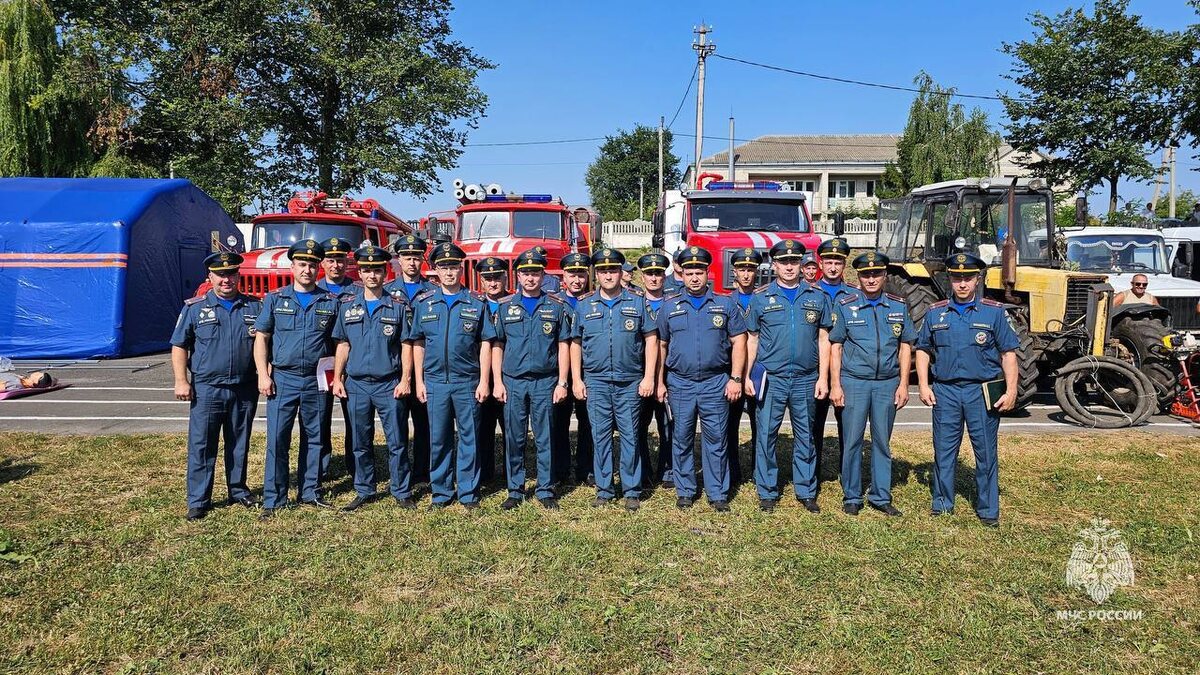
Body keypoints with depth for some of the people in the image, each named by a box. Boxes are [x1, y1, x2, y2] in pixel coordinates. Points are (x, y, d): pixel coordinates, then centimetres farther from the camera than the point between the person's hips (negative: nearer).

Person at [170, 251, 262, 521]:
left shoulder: (254, 307, 7)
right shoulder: (194, 308, 2)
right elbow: (179, 345, 3)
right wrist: (181, 380, -5)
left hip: (244, 390, 2)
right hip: (207, 389, -2)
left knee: (239, 445, 12)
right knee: (201, 446, 0)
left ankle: (238, 491, 26)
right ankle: (198, 501, 8)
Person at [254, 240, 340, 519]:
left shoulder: (331, 302, 6)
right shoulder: (275, 298, 5)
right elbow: (261, 338, 4)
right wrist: (263, 375, -5)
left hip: (317, 381, 1)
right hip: (283, 379, -1)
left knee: (314, 438, 9)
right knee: (277, 439, -3)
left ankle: (309, 492, 21)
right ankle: (273, 500, 5)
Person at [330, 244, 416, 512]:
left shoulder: (397, 307, 1)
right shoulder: (347, 306, 8)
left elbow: (406, 346, 1)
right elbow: (342, 345, 10)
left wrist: (405, 380, -6)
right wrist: (337, 379, 3)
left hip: (389, 385, -2)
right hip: (356, 385, 2)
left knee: (397, 441, 1)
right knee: (361, 443, 10)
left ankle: (402, 492, 12)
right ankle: (363, 491, 22)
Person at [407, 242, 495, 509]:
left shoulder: (477, 303, 2)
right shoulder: (424, 303, 7)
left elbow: (485, 345, 1)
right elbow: (418, 344, 9)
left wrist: (484, 381, -5)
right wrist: (419, 381, 3)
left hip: (468, 382, -1)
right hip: (435, 382, 2)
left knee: (469, 438, 4)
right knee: (438, 439, 9)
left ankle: (469, 493, 14)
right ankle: (441, 492, 20)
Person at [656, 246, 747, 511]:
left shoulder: (726, 304, 4)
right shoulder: (669, 307, 8)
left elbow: (738, 341, 3)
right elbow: (661, 346, 11)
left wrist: (735, 378, -5)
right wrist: (660, 382, 8)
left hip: (715, 383, -1)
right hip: (680, 384, 1)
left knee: (716, 440, 3)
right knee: (682, 440, 8)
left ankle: (717, 493, 13)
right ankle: (685, 491, 20)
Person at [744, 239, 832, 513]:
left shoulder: (818, 297, 5)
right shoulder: (761, 298, 3)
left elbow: (823, 339, 6)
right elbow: (752, 339, 6)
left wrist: (823, 377, -1)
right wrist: (747, 376, 0)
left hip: (806, 380, 1)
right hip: (771, 380, -1)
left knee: (805, 437, 10)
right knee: (766, 436, 3)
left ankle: (806, 491, 21)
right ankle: (767, 492, 14)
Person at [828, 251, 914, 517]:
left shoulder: (898, 306, 6)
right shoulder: (845, 306, 0)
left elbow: (905, 346, 9)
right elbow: (835, 346, 0)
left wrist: (903, 384, 2)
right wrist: (835, 384, -6)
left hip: (887, 383, 2)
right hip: (854, 382, -2)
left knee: (882, 442, 10)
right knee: (852, 441, 3)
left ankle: (881, 497, 20)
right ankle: (852, 497, 15)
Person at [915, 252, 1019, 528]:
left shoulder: (994, 312, 1)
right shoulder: (935, 313, 6)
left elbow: (1008, 353, 1)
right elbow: (922, 350, 11)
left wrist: (1011, 391, -5)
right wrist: (924, 385, 2)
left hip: (982, 392, -1)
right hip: (945, 391, 2)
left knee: (986, 452, 5)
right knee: (944, 450, 8)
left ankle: (988, 510, 17)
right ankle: (942, 504, 22)